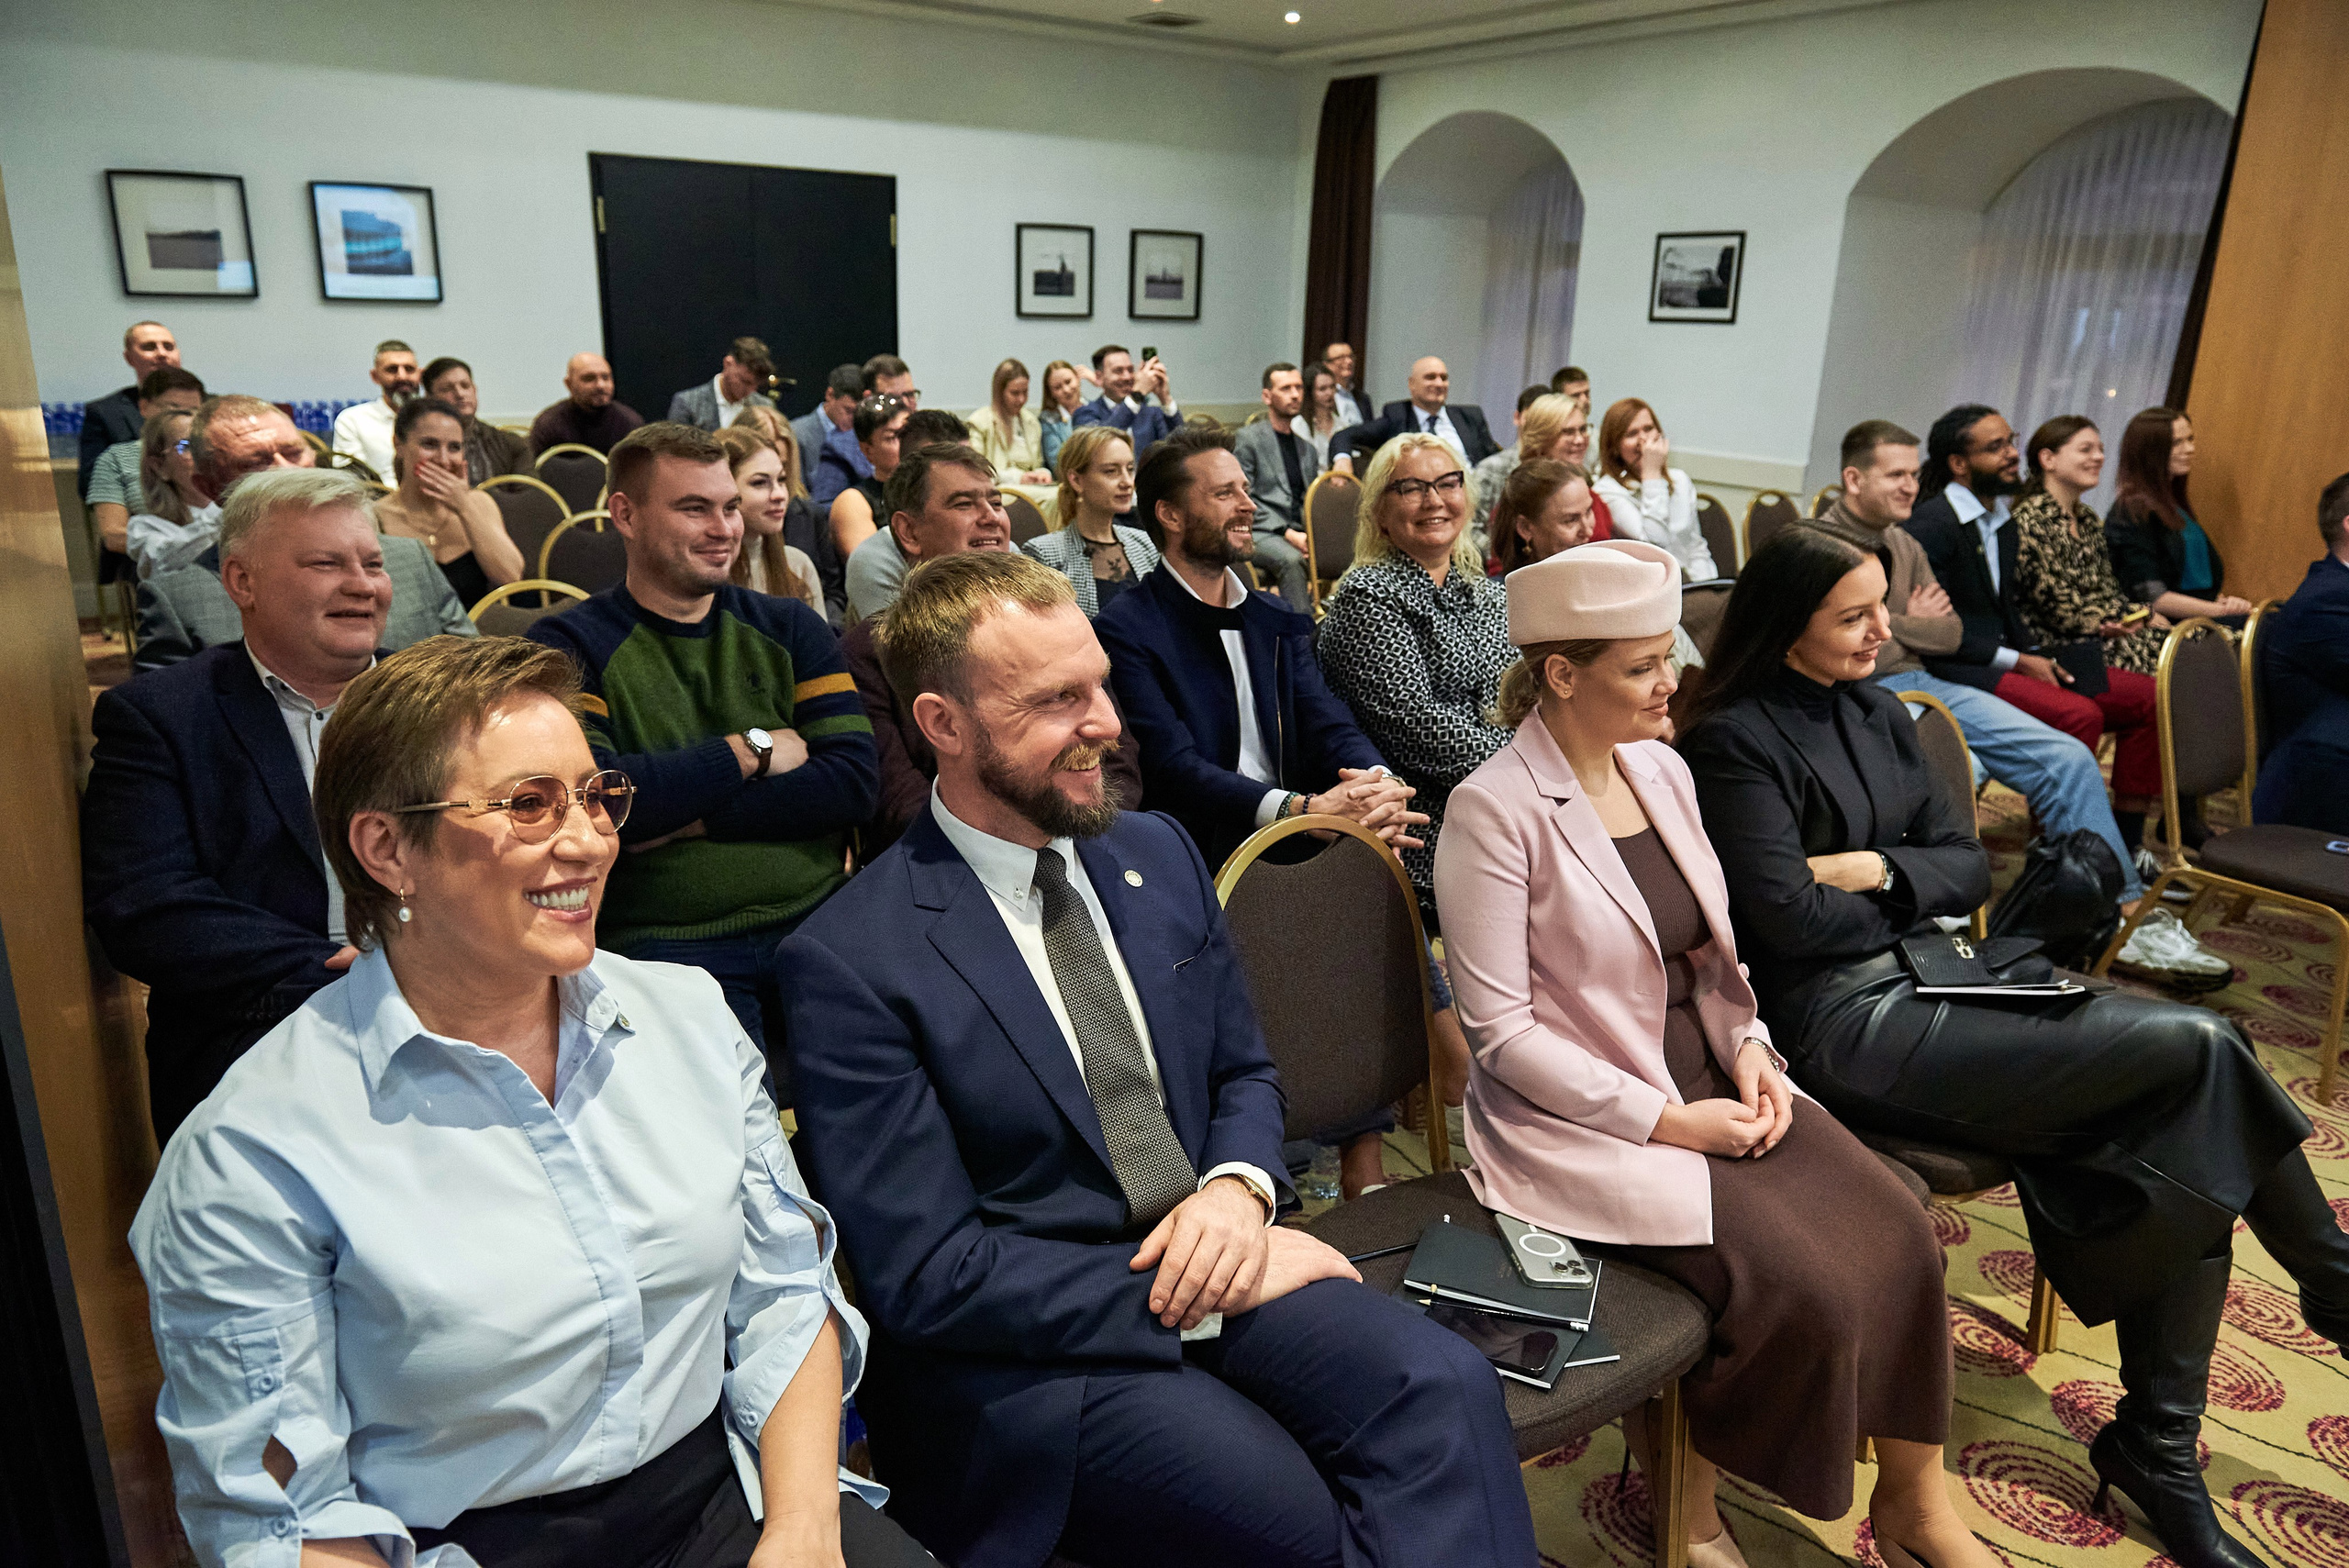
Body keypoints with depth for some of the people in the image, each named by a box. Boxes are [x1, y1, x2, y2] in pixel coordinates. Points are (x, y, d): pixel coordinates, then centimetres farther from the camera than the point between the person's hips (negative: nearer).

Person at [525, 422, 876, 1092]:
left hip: (818, 923, 4)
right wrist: (751, 751, -2)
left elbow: (855, 782, 1)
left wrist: (687, 811, -7)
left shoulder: (789, 628, 16)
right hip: (666, 943, -3)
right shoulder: (568, 647, 5)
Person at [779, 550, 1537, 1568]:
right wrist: (1205, 1291, -15)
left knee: (1445, 1386, -22)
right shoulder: (849, 963, -13)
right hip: (1026, 1351, -5)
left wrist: (1237, 1188, -9)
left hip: (1213, 1264, 5)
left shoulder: (1158, 855, 7)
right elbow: (924, 1276, -14)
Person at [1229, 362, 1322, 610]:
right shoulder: (1247, 438, 5)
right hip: (1260, 533, -5)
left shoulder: (1307, 449, 25)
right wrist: (1288, 533, -14)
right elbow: (1243, 500, -4)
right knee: (1292, 560, -39)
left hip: (1299, 534, 5)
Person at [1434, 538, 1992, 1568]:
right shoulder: (1494, 811, -17)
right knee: (1809, 1290, -18)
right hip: (1584, 1116, -7)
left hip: (1708, 1081, 7)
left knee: (1899, 1236, -7)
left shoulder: (1662, 767, 6)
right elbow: (1501, 1030, -18)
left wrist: (1747, 1044, -3)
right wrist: (1666, 1120, -18)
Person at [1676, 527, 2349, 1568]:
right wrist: (1920, 893, 0)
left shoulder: (1877, 713, 15)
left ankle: (2157, 1445, 3)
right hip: (1844, 1022, -8)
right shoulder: (1735, 742, -9)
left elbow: (1969, 863, 12)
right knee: (2198, 1050, -16)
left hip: (1935, 974, 8)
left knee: (2188, 1143, -13)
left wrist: (1878, 872, -8)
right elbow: (1787, 916, -16)